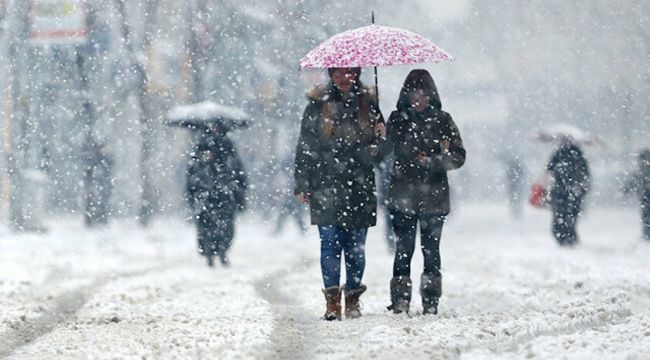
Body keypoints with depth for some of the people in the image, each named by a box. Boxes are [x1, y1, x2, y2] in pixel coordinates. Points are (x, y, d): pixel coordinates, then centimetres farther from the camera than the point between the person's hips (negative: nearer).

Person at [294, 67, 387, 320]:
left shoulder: (368, 104, 11)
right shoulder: (318, 105, 5)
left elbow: (379, 152, 17)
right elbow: (305, 147, 5)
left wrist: (381, 138, -7)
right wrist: (301, 184, 0)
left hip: (359, 187, 2)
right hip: (325, 186, -2)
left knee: (356, 246, 3)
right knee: (330, 243, -7)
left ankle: (353, 299, 12)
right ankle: (332, 299, -4)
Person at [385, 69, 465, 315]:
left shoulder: (442, 120, 7)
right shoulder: (398, 119, 7)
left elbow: (458, 156, 4)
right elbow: (396, 150, -2)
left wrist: (432, 161, -12)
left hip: (434, 197, 0)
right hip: (403, 196, 0)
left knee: (431, 249, 1)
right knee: (404, 249, -3)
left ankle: (431, 301, 7)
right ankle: (400, 300, 1)